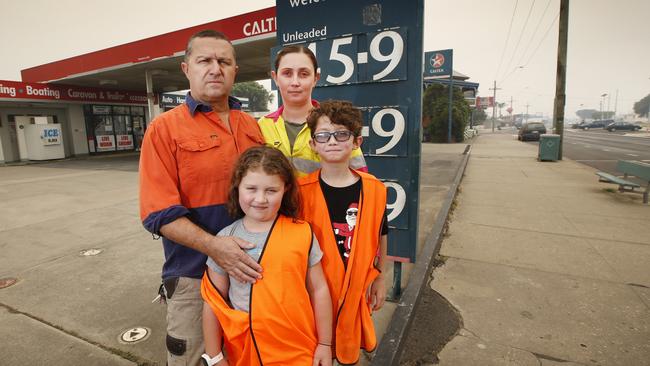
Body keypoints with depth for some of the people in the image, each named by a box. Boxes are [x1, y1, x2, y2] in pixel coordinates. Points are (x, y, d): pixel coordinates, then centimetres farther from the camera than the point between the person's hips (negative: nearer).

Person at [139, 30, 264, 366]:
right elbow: (160, 213, -15)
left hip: (251, 267, 5)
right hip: (193, 274, -4)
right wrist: (213, 245, -27)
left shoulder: (251, 126, 5)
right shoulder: (164, 128, -9)